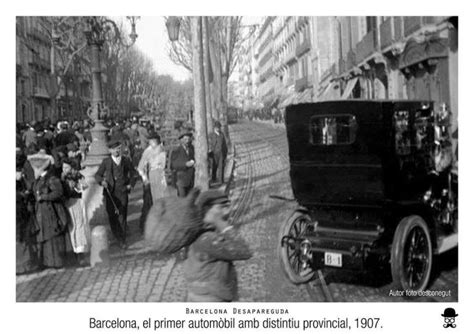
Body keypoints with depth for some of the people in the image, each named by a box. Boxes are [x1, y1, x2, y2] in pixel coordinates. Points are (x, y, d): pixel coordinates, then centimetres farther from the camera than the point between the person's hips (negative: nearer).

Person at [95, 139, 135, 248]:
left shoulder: (126, 161, 4)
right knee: (112, 216, 5)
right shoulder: (106, 162, 0)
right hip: (110, 193, 0)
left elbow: (132, 172, 23)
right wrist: (102, 181, -16)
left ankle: (122, 240, 5)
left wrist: (130, 183, 10)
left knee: (122, 216, -4)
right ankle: (117, 235, 28)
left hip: (123, 192, 0)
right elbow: (97, 175, 5)